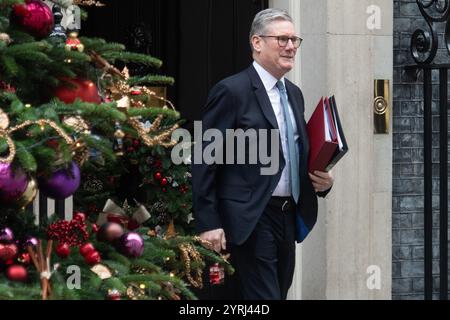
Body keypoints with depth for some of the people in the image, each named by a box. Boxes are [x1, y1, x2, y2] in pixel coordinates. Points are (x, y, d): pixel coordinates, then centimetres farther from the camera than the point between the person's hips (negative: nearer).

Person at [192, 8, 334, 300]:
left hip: (289, 217, 8)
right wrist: (208, 224, -16)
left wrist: (322, 179, 3)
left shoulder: (294, 94, 16)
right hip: (252, 219, -8)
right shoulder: (232, 91, -9)